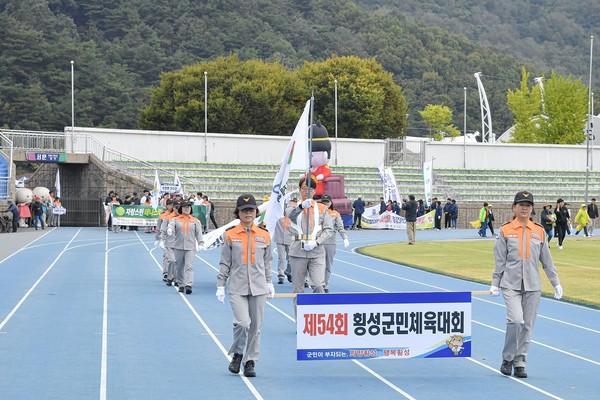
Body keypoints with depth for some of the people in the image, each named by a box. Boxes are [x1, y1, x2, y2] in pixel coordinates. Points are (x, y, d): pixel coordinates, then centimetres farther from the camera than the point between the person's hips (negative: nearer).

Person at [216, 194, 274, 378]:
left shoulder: (264, 235, 7)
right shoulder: (230, 235, 1)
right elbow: (224, 263, 4)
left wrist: (269, 283, 16)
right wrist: (220, 286, 3)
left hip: (258, 287, 3)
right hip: (237, 288, -2)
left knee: (255, 326, 3)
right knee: (242, 322, -15)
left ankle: (250, 362, 15)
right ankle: (237, 354, 10)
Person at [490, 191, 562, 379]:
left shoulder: (539, 231, 8)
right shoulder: (505, 231, 2)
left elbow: (547, 260, 13)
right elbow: (499, 260, 4)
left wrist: (556, 283, 12)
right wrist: (495, 284, 2)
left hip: (533, 286, 3)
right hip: (511, 284, -3)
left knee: (527, 324, 3)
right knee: (515, 319, -17)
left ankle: (520, 363, 13)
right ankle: (507, 359, 0)